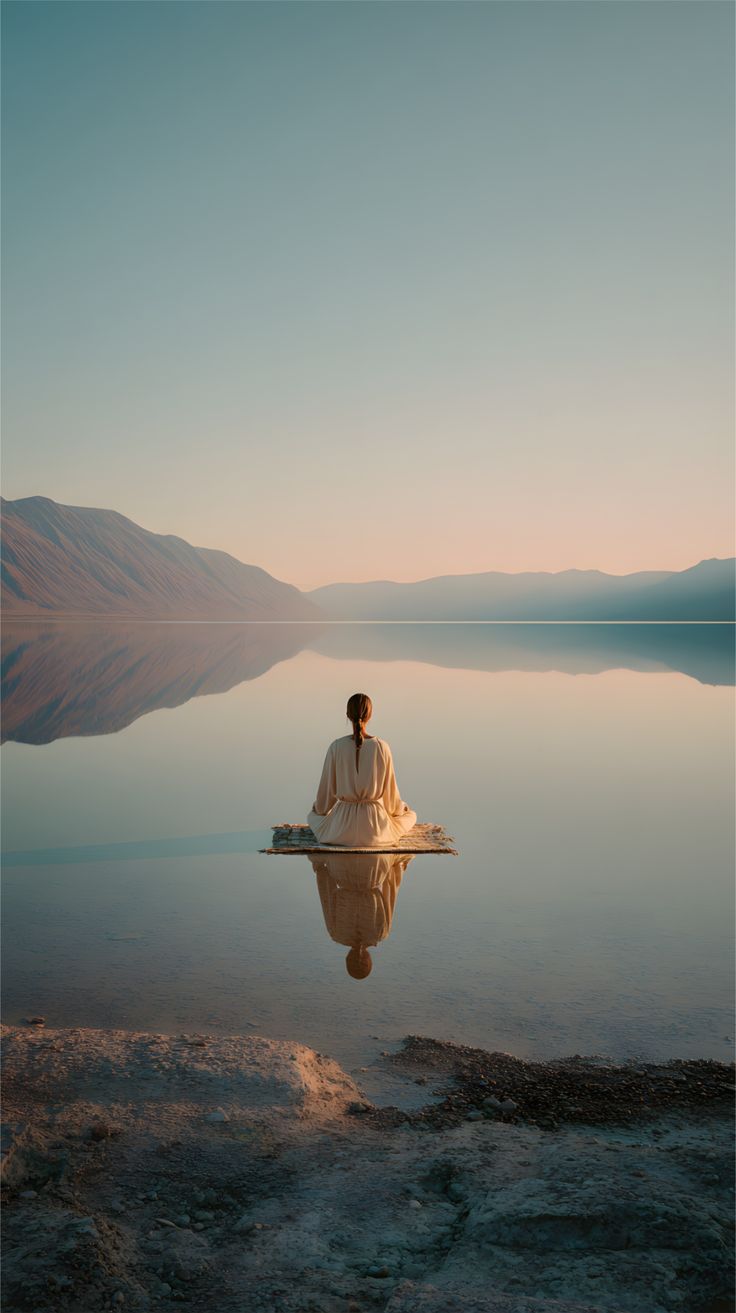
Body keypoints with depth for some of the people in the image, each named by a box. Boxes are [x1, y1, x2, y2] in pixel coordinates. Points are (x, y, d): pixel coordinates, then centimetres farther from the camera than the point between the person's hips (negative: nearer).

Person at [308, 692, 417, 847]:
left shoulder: (336, 747, -10)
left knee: (313, 816, 37)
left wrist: (319, 808, 23)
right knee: (410, 815, 33)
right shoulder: (382, 747, -11)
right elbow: (389, 789, 0)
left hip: (343, 827, 2)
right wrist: (399, 808, 22)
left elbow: (327, 789, 0)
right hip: (375, 829, -1)